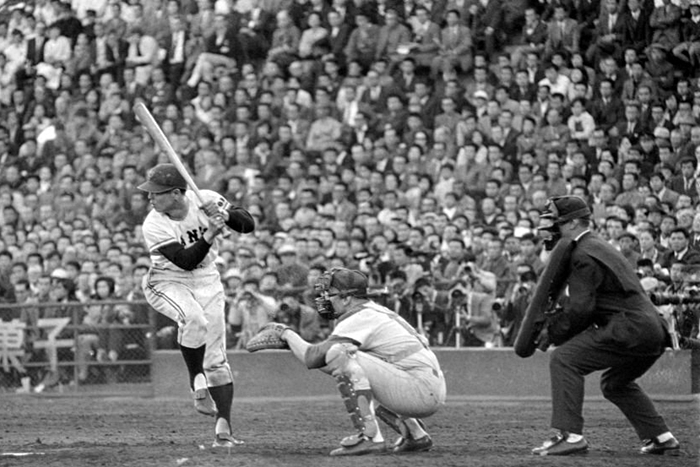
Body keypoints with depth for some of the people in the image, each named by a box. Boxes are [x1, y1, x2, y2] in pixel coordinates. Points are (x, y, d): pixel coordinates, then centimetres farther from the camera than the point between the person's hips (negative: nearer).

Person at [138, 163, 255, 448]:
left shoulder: (205, 201, -12)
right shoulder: (154, 225, -19)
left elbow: (249, 225, -10)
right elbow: (185, 261, -26)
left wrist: (225, 214, -29)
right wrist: (210, 235, -38)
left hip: (206, 281, 3)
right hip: (168, 283, -3)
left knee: (216, 357, -1)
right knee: (193, 318, -36)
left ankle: (224, 428, 0)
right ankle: (198, 385, -20)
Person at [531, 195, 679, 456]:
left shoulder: (584, 255, -8)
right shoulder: (601, 247, 24)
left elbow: (581, 308, -15)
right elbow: (587, 302, 25)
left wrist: (553, 333, -2)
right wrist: (558, 313, 13)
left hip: (631, 328, -10)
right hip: (654, 333, 10)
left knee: (563, 359, -12)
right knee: (615, 383, 31)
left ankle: (570, 435, -18)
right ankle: (661, 438, 26)